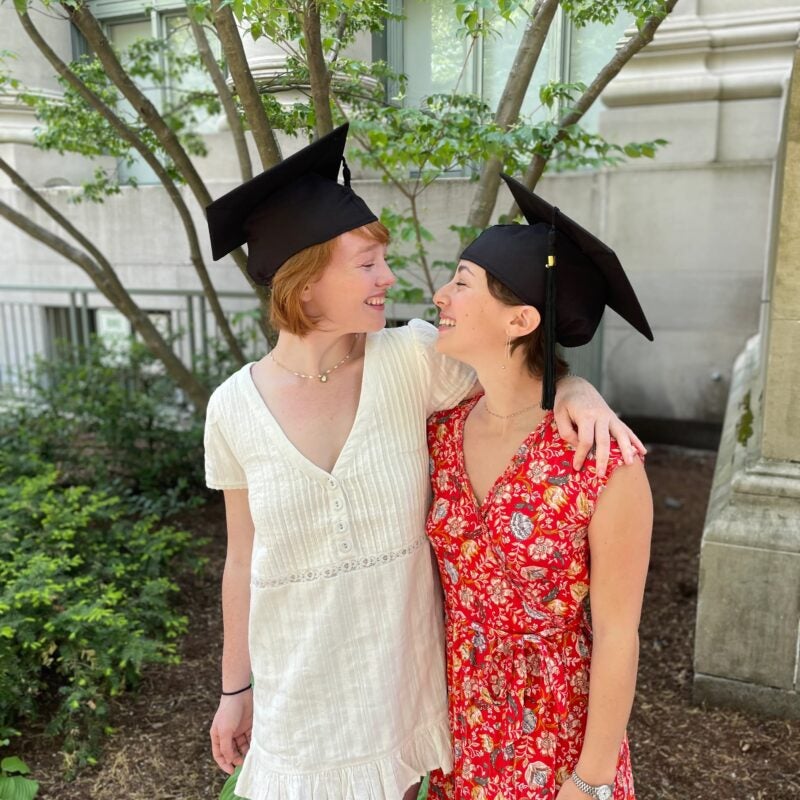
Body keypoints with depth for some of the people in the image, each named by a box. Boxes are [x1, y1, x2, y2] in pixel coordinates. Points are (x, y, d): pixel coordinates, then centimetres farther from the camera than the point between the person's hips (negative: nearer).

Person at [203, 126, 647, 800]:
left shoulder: (413, 357, -14)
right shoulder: (234, 408, -11)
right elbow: (243, 560, -1)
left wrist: (578, 391, -24)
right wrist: (235, 688, 7)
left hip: (404, 668, 1)